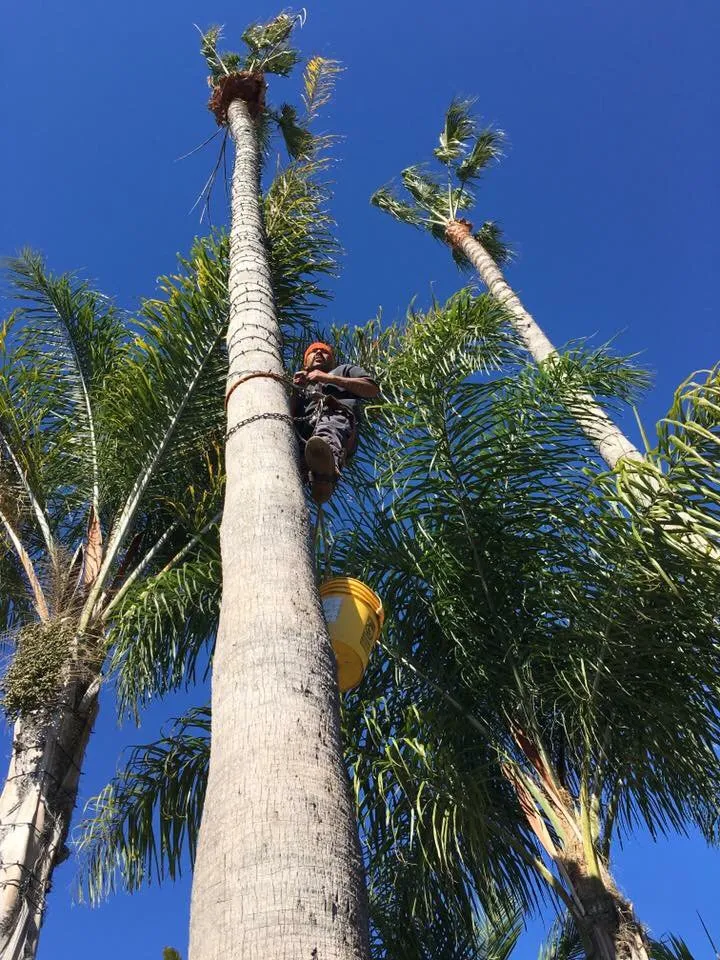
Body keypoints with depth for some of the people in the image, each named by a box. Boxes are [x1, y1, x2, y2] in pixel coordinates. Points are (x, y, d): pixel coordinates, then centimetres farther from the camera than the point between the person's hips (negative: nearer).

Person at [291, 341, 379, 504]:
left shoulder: (345, 370, 39)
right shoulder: (302, 388, 46)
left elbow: (373, 389, 16)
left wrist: (329, 378, 13)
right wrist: (295, 390, 13)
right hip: (303, 427, 4)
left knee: (331, 423, -42)